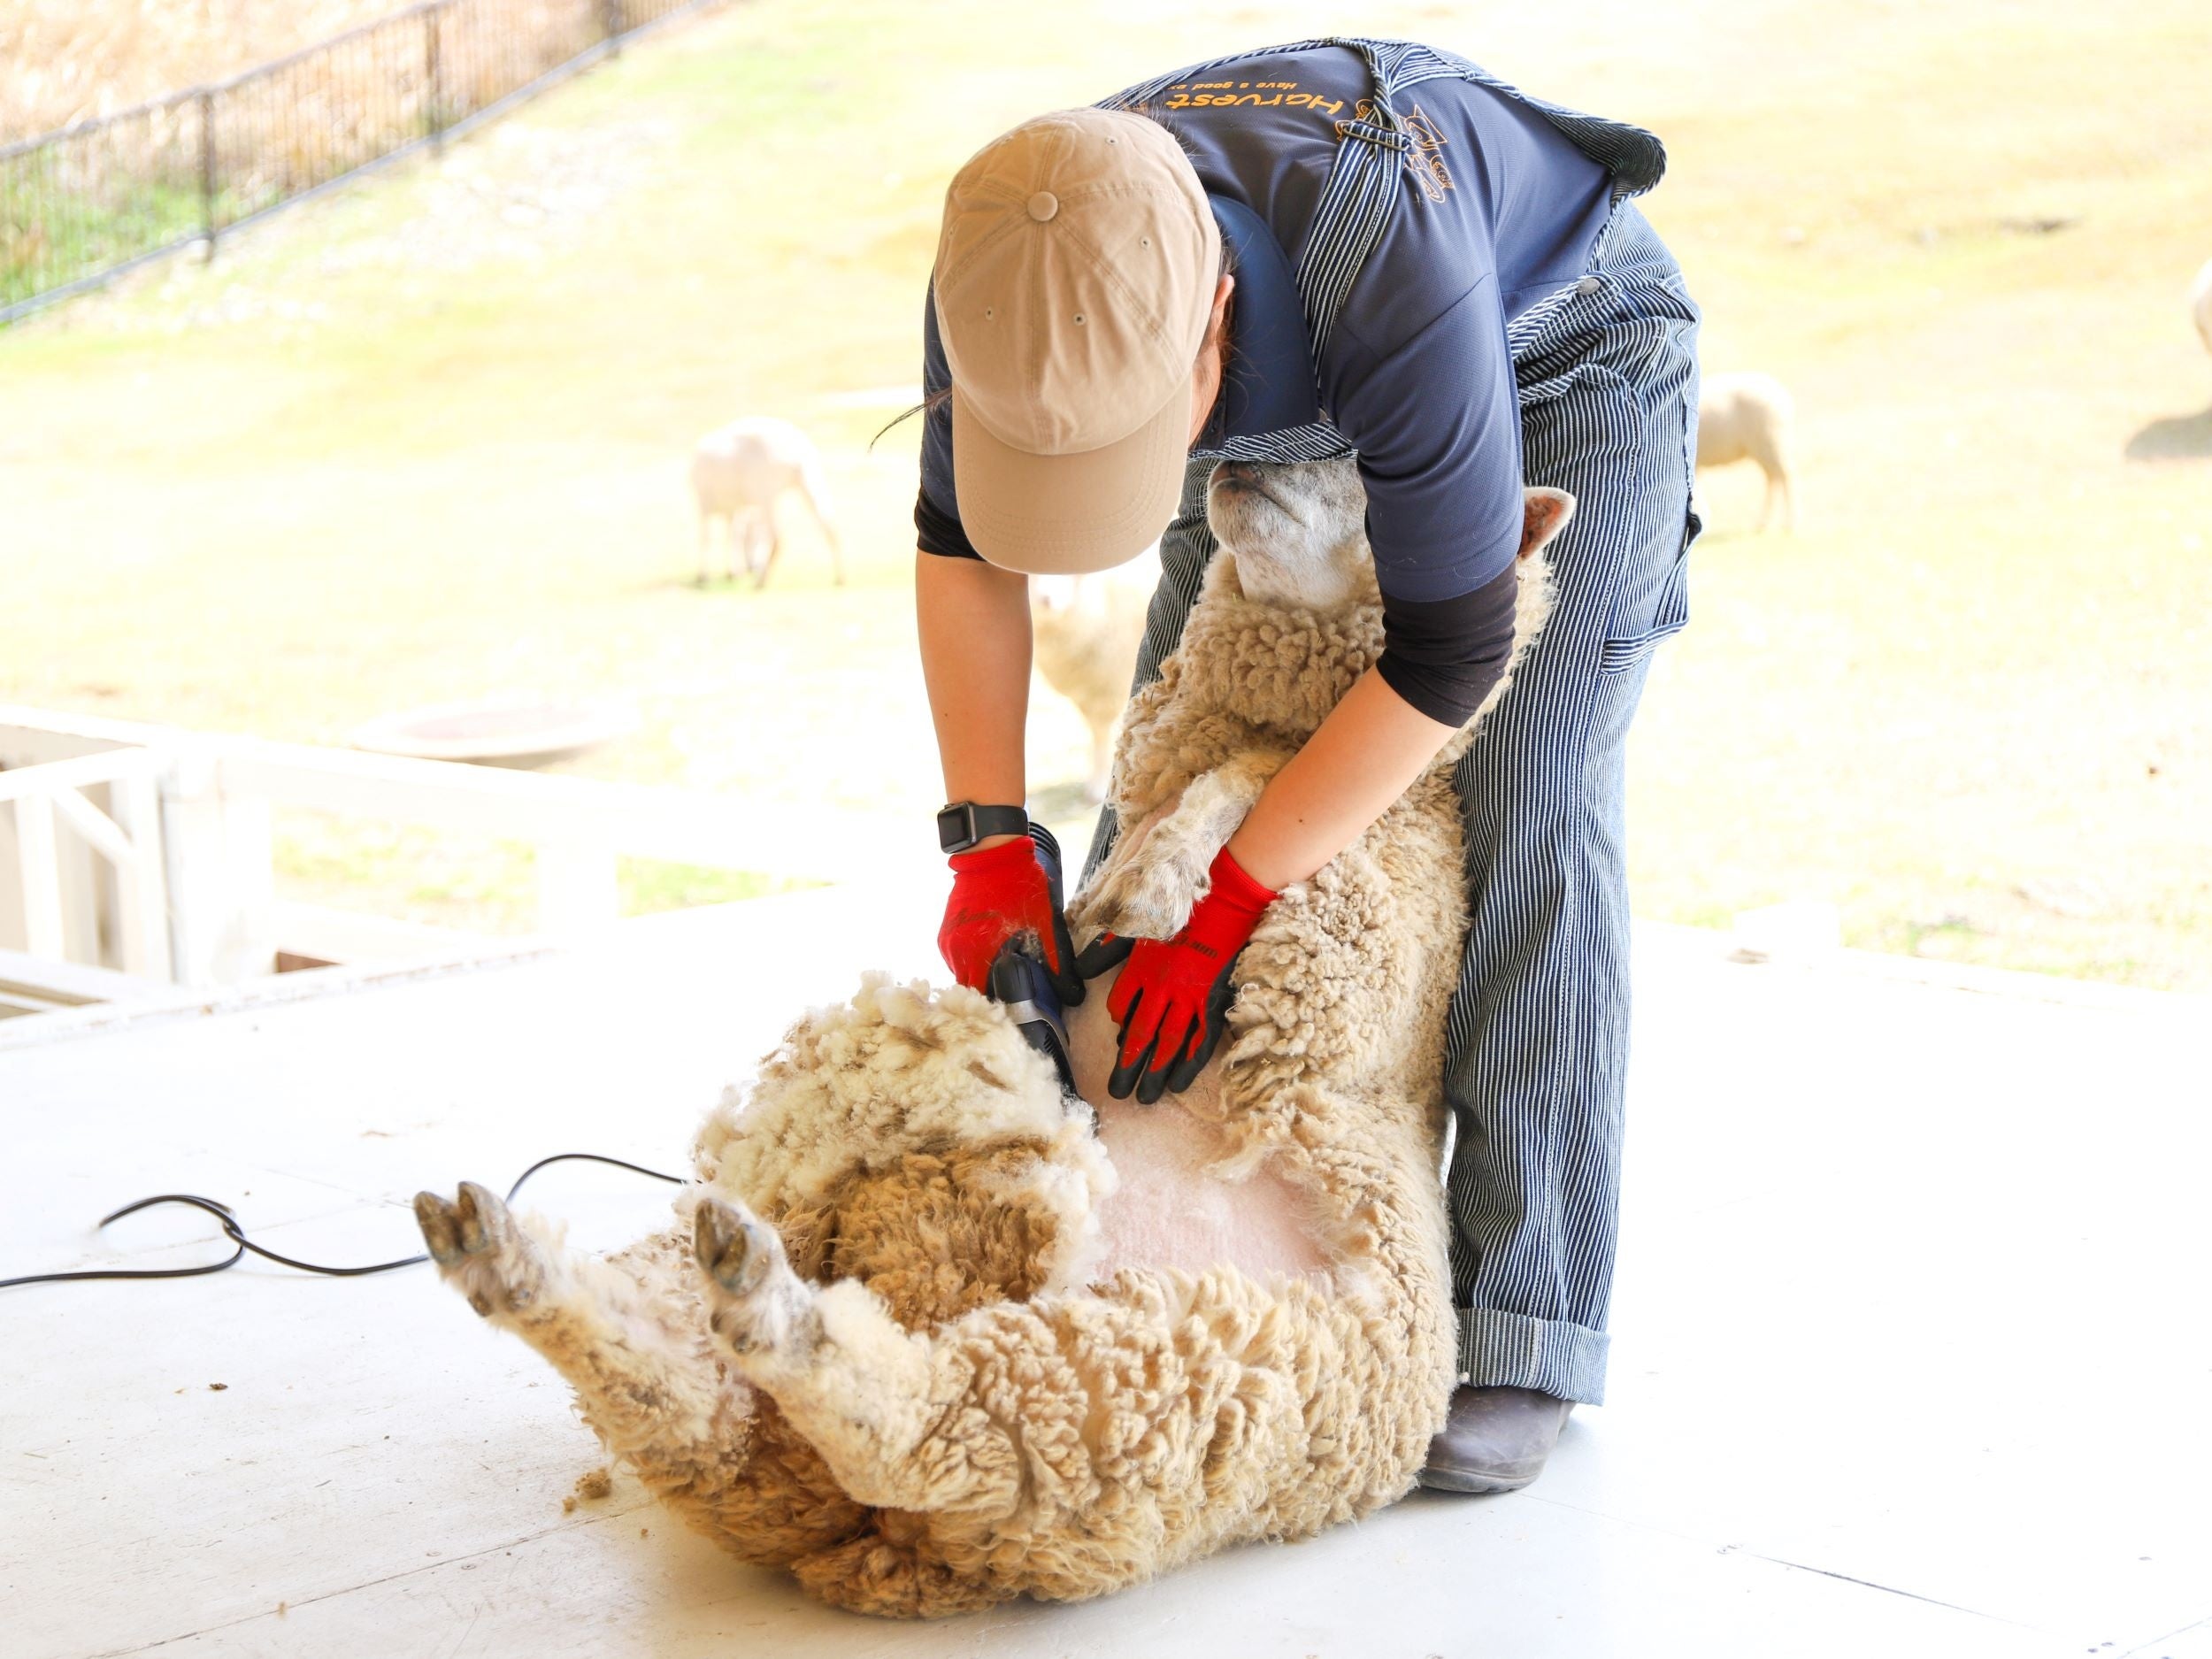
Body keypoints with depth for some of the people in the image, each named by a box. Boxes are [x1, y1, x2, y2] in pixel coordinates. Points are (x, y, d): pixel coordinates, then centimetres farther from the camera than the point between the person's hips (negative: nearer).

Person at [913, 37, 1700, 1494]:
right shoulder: (1022, 287, -29)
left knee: (1522, 816, -15)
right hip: (1301, 383, 5)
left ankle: (1520, 1332, -11)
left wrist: (1230, 907, -31)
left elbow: (1448, 654, -35)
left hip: (1565, 352, -5)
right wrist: (988, 839, -16)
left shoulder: (1393, 275, -46)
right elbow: (963, 549, -8)